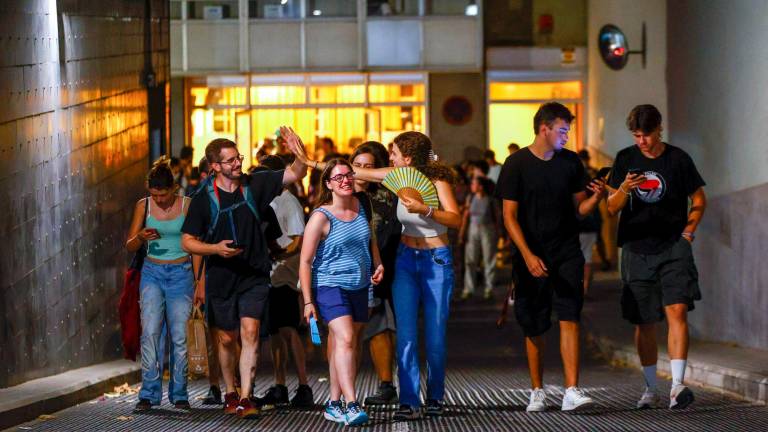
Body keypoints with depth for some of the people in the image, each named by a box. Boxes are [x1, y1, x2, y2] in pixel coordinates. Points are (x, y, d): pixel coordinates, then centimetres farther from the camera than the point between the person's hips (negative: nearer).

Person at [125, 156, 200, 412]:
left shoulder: (187, 206, -1)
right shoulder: (143, 206, 3)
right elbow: (130, 246, 8)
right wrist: (141, 237, -15)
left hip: (181, 273, -1)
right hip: (152, 272, 1)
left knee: (179, 335, -3)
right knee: (150, 332, -12)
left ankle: (179, 394, 6)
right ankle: (149, 393, -9)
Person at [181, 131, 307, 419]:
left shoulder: (254, 185, -1)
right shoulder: (204, 200, -6)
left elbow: (296, 174, -1)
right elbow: (187, 242, -2)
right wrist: (215, 248, -18)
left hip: (254, 276, 0)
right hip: (220, 277, 0)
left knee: (250, 332, -13)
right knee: (226, 339, 10)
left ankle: (245, 398, -14)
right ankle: (230, 394, 28)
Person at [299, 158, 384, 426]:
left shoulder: (360, 205, 5)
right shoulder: (321, 217, -13)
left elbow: (370, 238, 25)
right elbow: (305, 261, -11)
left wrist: (378, 263, 8)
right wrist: (308, 301, -14)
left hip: (359, 286, 6)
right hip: (330, 284, -6)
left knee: (342, 346, 11)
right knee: (345, 339, -21)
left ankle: (334, 405, 19)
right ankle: (351, 405, -28)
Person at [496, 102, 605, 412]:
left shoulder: (571, 162, 7)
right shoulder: (517, 164, -4)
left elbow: (579, 209, 11)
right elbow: (510, 216, -7)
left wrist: (596, 197, -11)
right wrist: (528, 255, -17)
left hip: (567, 253, 2)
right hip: (532, 255, -2)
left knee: (569, 317, -12)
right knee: (534, 327, 5)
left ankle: (572, 391, -16)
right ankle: (537, 392, 20)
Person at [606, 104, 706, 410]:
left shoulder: (678, 158, 1)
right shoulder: (625, 159, 5)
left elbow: (699, 199, 11)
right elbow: (611, 208, 4)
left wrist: (688, 233, -1)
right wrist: (624, 189, -16)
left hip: (673, 249, -2)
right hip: (636, 250, 2)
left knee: (677, 310, -17)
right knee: (644, 322, 6)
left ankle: (677, 385, -23)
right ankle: (650, 388, 17)